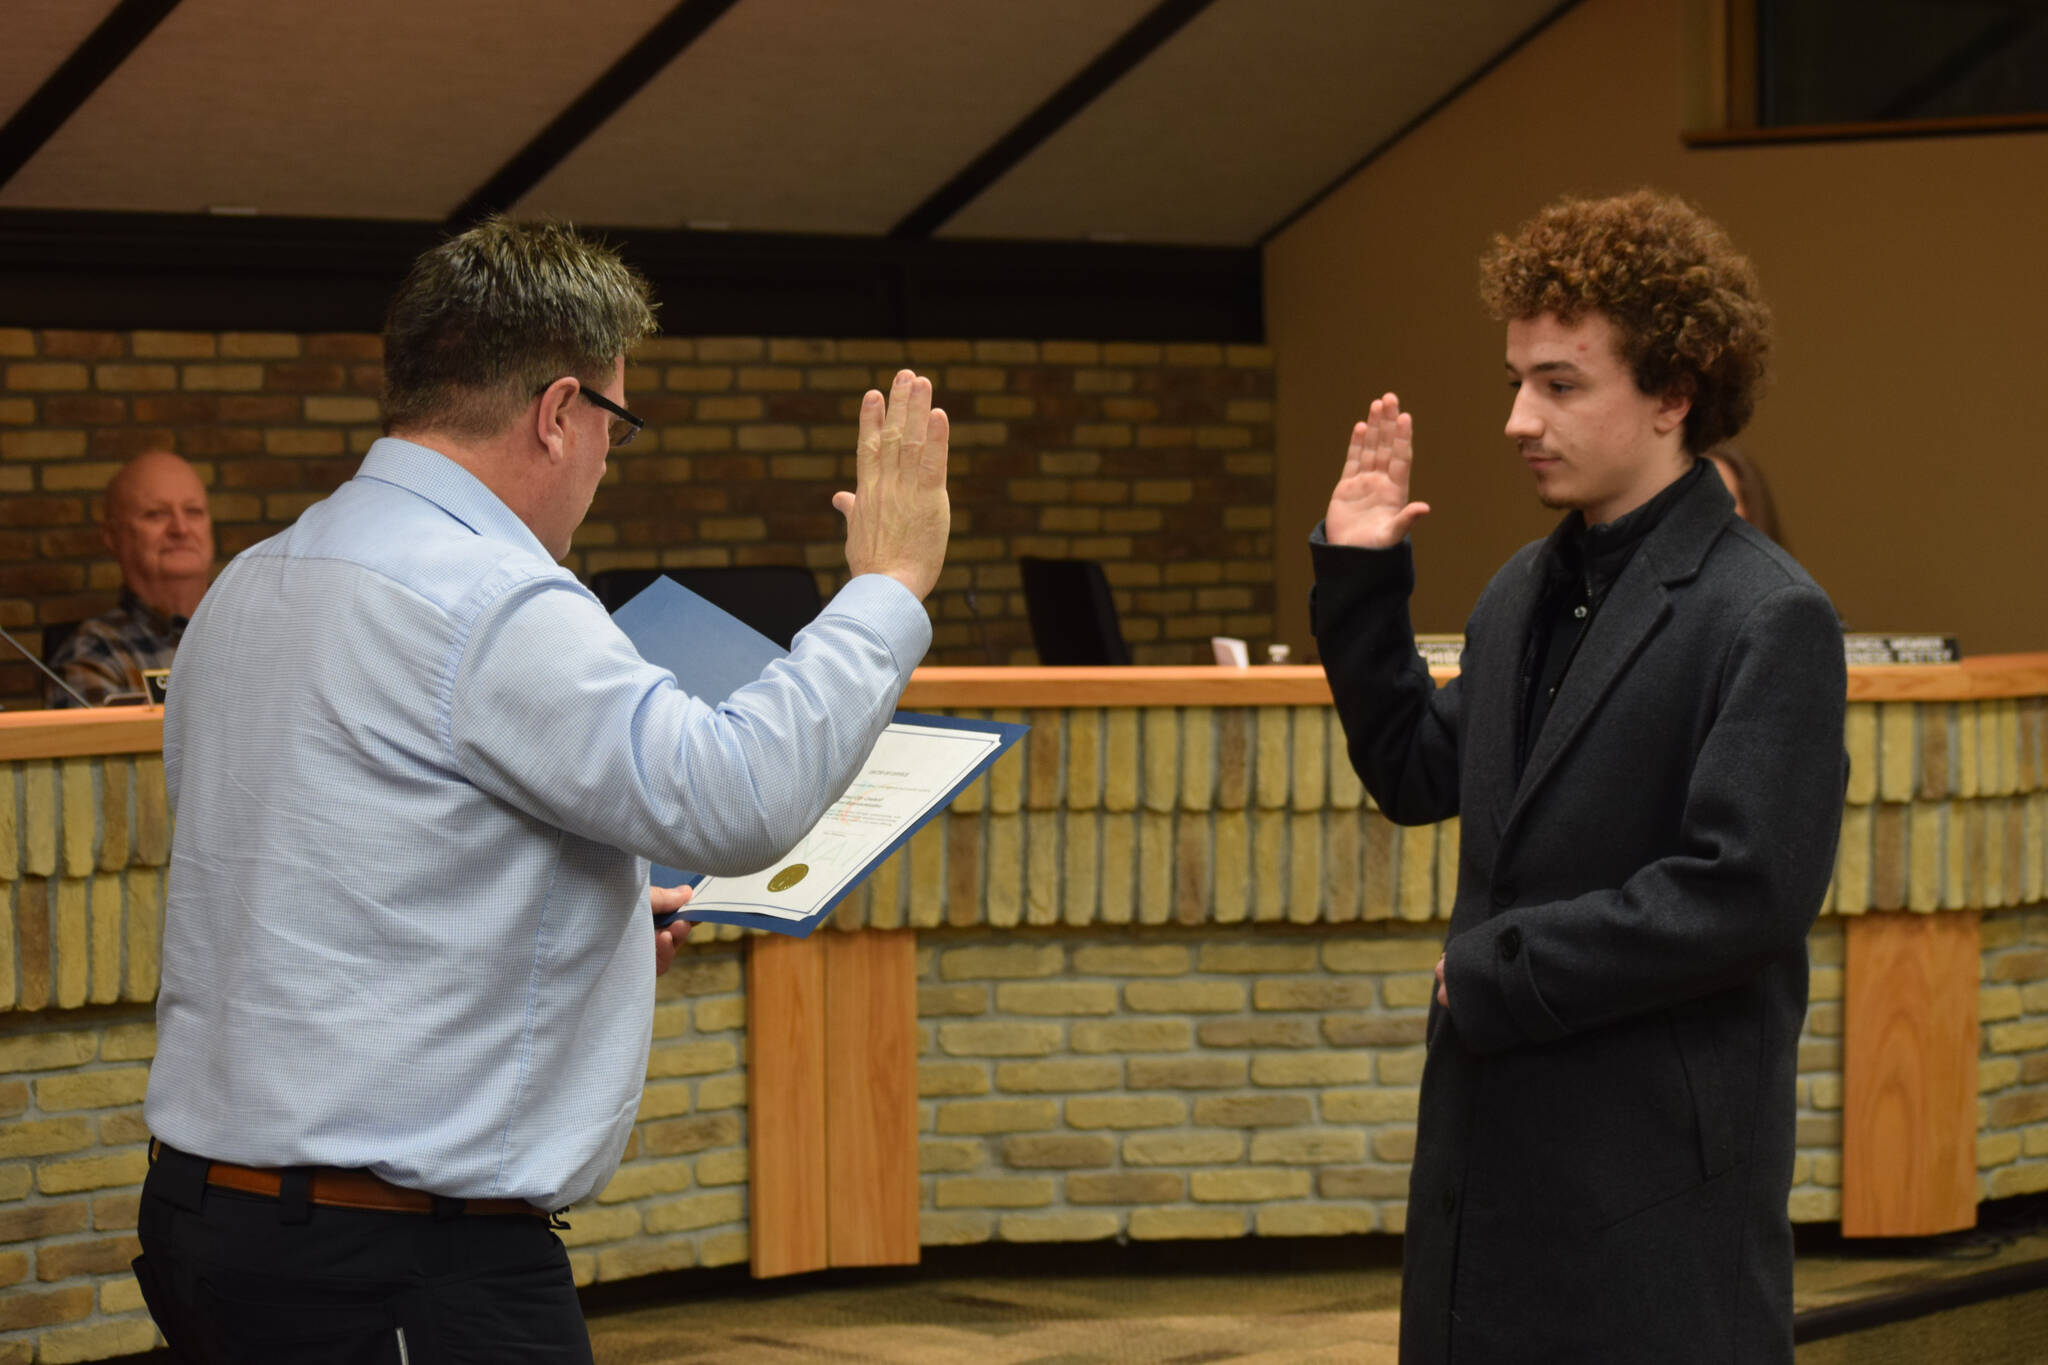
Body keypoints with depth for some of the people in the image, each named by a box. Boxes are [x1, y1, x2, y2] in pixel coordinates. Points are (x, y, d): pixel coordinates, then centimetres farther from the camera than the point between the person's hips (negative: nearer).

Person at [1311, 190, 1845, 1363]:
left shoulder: (1769, 621, -13)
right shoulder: (1527, 593, 12)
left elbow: (1747, 894, -20)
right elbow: (1421, 775, 20)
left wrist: (1494, 974, -14)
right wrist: (1359, 578, 10)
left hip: (1660, 1167, -7)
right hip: (1495, 1139, 8)